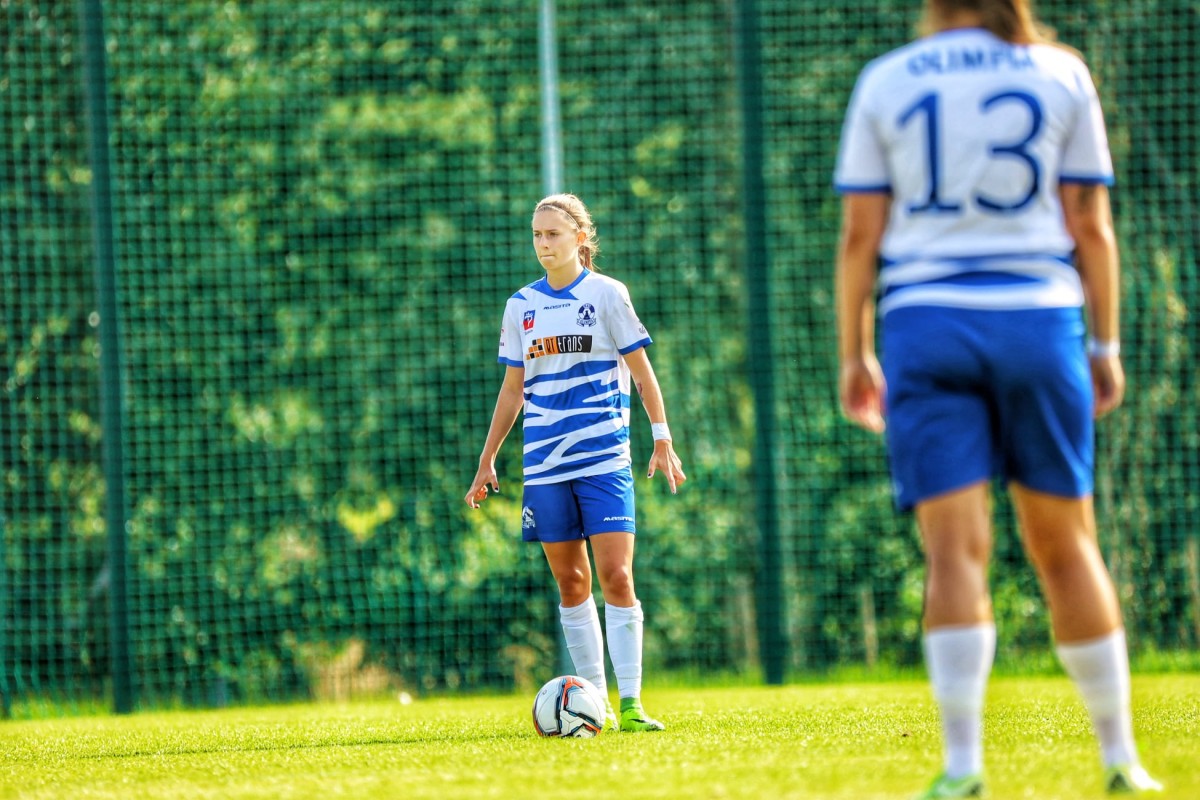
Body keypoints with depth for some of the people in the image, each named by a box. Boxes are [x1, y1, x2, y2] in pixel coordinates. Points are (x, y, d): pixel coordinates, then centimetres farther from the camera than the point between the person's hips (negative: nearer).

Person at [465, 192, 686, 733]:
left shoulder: (606, 294, 0)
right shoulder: (521, 305, 11)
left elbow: (642, 372, 2)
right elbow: (513, 387, 17)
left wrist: (662, 439, -6)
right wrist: (487, 458, 16)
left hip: (604, 459, -4)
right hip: (544, 463, 4)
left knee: (615, 576, -11)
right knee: (570, 582, 5)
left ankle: (630, 703, -11)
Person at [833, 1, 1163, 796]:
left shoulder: (885, 82, 5)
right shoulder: (1060, 75, 6)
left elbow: (860, 234, 3)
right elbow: (1091, 224, 4)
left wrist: (854, 354, 9)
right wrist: (1105, 345, 10)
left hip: (926, 321, -1)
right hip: (1039, 315, 1)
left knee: (956, 549, -6)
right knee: (1064, 543, 11)